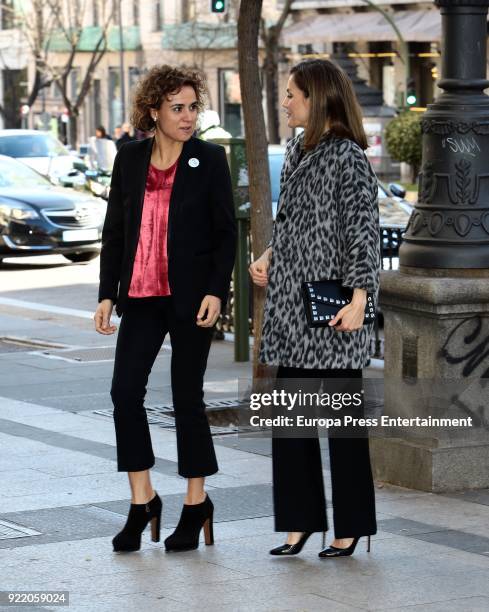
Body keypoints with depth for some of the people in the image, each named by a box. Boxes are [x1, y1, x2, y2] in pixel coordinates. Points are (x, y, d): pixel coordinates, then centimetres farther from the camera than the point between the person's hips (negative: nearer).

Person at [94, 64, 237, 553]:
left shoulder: (209, 159, -3)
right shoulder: (130, 158, 6)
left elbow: (226, 233, -3)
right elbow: (114, 232, 9)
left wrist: (216, 292, -13)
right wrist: (107, 294, 4)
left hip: (190, 296, -3)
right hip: (141, 294, 3)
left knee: (186, 397, 3)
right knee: (125, 390, -4)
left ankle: (196, 503, 16)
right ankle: (141, 499, 8)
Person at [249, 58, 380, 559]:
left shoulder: (347, 157, -11)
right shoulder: (295, 152, 13)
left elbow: (364, 232, -14)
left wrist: (358, 300, -20)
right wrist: (268, 257, 8)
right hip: (290, 302, 8)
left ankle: (351, 526, 9)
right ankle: (300, 518, 16)